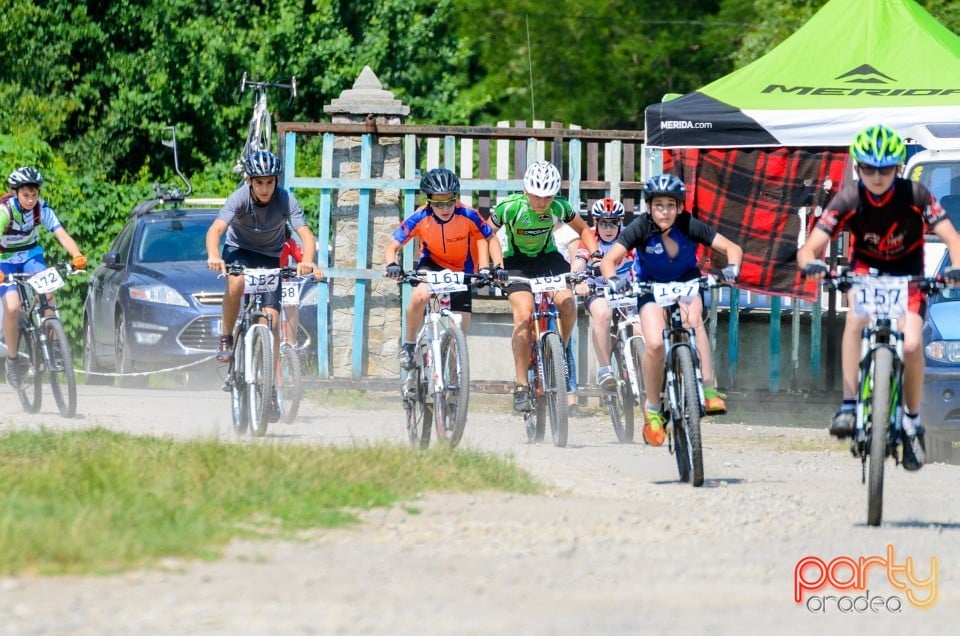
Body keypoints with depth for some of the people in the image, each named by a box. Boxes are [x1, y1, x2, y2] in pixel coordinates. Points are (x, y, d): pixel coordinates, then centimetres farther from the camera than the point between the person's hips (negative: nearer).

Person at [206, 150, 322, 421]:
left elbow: (306, 234, -33)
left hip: (271, 257, 1)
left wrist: (308, 261, -54)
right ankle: (226, 339, -15)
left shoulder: (286, 201, -24)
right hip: (239, 249, -1)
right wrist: (214, 256, -60)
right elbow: (215, 229, -40)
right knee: (236, 282, -36)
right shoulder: (239, 198, -27)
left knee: (272, 319, -9)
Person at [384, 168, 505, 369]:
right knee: (420, 295, -35)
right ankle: (408, 344, -12)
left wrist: (497, 266, -25)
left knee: (461, 333, -1)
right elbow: (392, 245, -19)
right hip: (432, 265, -1)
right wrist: (392, 265, -40)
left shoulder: (468, 216, -25)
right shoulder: (420, 218, -24)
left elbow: (491, 239, -10)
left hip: (461, 270, 1)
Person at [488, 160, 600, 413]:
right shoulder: (510, 207, -25)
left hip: (547, 257, 2)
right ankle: (521, 387, -19)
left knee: (567, 303, -24)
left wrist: (595, 254, -14)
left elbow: (583, 229, 1)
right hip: (517, 261, -2)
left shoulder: (559, 207, -18)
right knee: (523, 315, -23)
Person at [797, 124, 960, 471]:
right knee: (856, 318, -33)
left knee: (911, 344, -21)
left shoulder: (915, 196, -24)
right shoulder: (848, 200, -23)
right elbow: (810, 247, -25)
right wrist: (810, 263, -50)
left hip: (908, 275, 0)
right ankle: (848, 405, -30)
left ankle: (912, 419, 2)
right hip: (866, 270, 0)